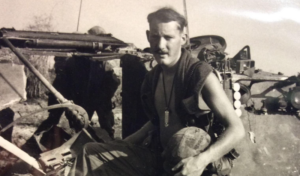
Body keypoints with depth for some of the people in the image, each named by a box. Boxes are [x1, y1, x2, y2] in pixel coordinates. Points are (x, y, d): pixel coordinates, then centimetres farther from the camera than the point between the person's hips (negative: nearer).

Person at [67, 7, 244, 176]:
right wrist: (121, 145, 14)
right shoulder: (153, 77, 6)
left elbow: (237, 129, -20)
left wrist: (203, 159, -36)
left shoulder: (201, 75, -16)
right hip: (157, 156, 7)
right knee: (90, 153, 1)